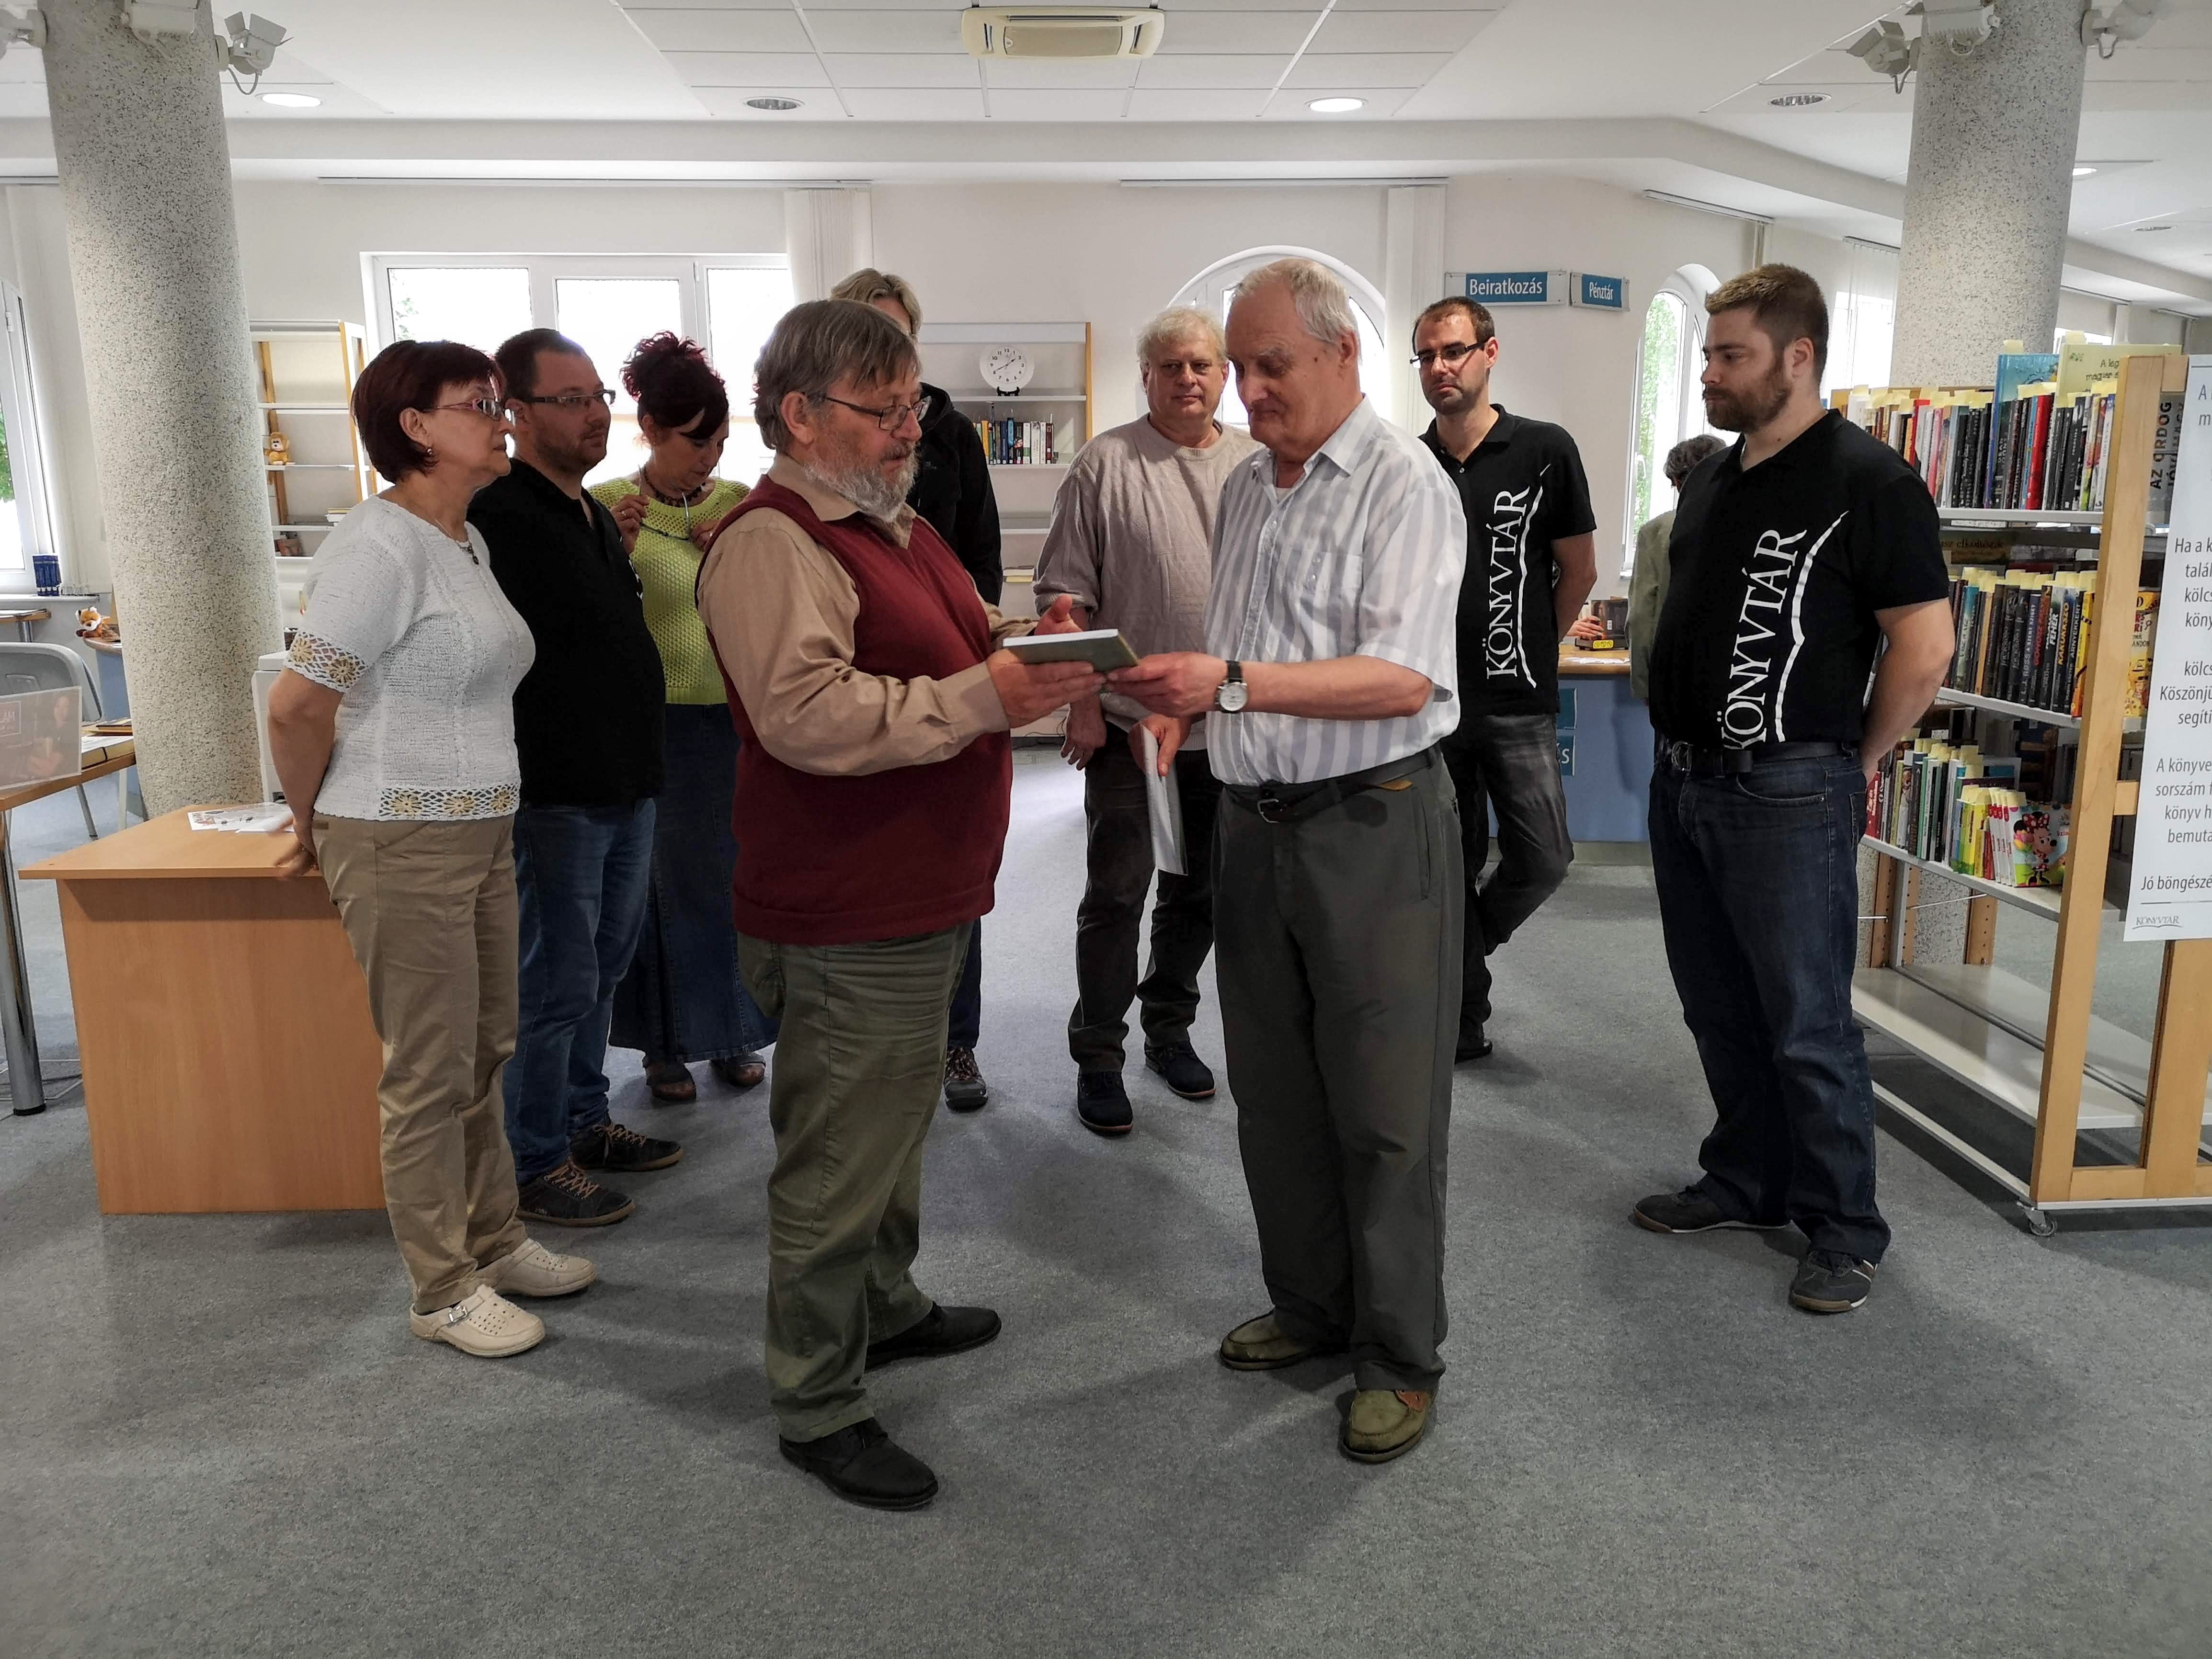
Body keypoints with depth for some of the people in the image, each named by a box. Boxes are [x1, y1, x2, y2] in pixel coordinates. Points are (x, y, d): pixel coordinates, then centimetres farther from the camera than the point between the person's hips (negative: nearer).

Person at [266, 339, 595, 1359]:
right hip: (402, 844, -9)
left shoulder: (466, 541, 12)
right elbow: (298, 704, -17)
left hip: (480, 832, 9)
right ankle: (444, 1293, 17)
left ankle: (495, 1244, 32)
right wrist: (312, 825, -2)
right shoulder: (381, 545, -16)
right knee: (429, 1074, 2)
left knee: (483, 1053, 17)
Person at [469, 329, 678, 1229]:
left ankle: (584, 1120, 34)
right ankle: (535, 1164, 14)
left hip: (626, 788, 9)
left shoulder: (596, 514, 14)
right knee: (555, 984, 0)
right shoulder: (498, 518, -16)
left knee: (602, 968, 19)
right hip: (554, 795, -9)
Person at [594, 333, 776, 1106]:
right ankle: (665, 1044, 22)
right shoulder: (609, 505, -5)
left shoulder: (740, 505, 3)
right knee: (664, 880, 8)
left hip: (738, 716, 2)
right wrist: (615, 552, -20)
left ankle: (732, 1032, 25)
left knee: (734, 874, 9)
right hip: (656, 721, -2)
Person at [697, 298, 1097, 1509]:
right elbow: (807, 714, -29)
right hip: (847, 920, -10)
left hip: (923, 896, 11)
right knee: (837, 1160, 1)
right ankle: (817, 1408, 16)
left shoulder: (892, 522, 16)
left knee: (894, 1121, 25)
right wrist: (983, 698, -29)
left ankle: (886, 1308, 44)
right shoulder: (771, 544, -18)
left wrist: (1029, 644, 6)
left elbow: (950, 649, 26)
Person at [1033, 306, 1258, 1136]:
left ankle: (1170, 1027, 32)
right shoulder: (1107, 464, -4)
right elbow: (1066, 593, -5)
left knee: (1201, 891, 14)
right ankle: (1097, 1054, 15)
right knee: (1116, 894, 2)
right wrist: (1083, 704, -11)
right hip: (1128, 723, -4)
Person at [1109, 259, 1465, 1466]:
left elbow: (1400, 680, -21)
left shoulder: (1404, 486, -11)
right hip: (1255, 822, 8)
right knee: (1273, 1092, 15)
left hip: (1373, 825, -7)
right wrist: (1185, 692, 1)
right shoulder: (1245, 487, 14)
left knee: (1384, 1108, 2)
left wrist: (1235, 683, -29)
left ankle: (1399, 1357, 18)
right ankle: (1310, 1306, 33)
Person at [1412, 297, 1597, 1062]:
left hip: (1516, 701, -2)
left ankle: (1464, 949, 22)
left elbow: (1579, 570, 4)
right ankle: (1465, 1014, 21)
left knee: (1543, 858, -7)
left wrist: (1529, 649, 11)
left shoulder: (1544, 451, -3)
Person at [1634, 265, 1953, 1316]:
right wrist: (1678, 739, 15)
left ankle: (1843, 1227, 16)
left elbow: (1924, 647, -13)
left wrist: (1857, 762, -5)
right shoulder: (1709, 479, 12)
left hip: (1788, 793, -8)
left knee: (1806, 1024, 0)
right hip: (1684, 780, 8)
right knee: (1718, 1009, 16)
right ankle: (1747, 1182, 32)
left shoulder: (1868, 482, -12)